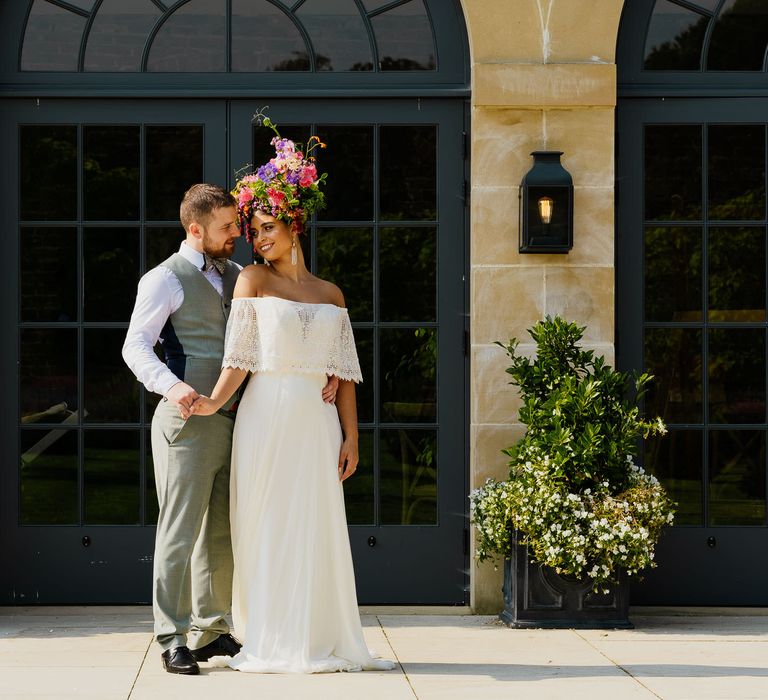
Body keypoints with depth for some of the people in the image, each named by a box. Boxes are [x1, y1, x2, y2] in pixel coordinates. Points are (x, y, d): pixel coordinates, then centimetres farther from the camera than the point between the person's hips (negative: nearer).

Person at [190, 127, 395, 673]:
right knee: (265, 525, -3)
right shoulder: (253, 280, 5)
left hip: (317, 422, 3)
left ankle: (319, 640, 8)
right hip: (266, 417, -3)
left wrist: (351, 436, 4)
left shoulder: (331, 295, 13)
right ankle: (267, 643, 1)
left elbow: (344, 373, 11)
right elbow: (240, 356, -3)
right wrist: (214, 402, -17)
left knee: (317, 527, 2)